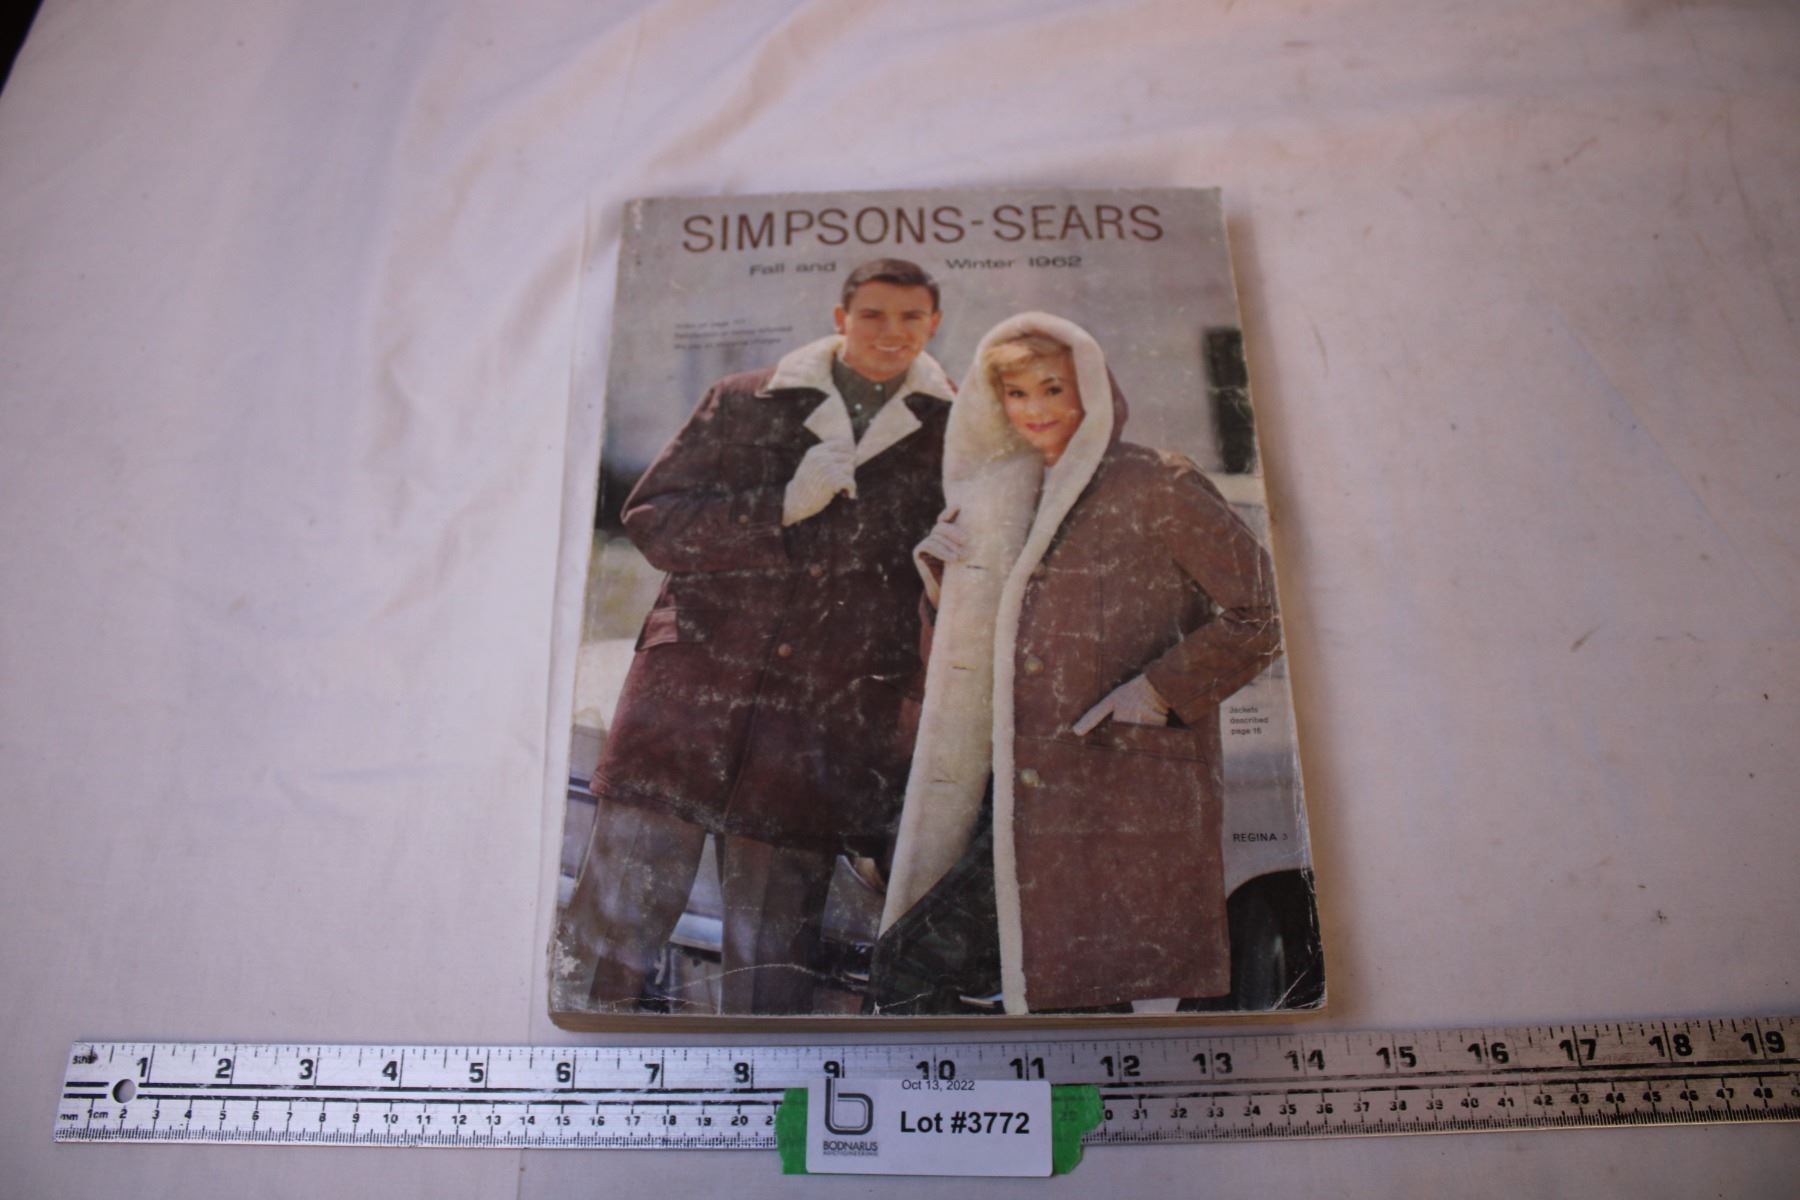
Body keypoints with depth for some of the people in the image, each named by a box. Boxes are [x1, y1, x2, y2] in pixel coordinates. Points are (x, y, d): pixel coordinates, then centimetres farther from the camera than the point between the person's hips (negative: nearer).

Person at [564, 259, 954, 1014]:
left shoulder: (954, 432, 9)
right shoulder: (747, 403, 7)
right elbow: (651, 518, 2)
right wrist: (783, 506, -10)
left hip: (828, 718, 0)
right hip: (698, 683, 0)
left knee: (773, 965, 7)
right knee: (628, 895, 0)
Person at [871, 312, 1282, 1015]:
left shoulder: (1153, 487, -5)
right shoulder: (1010, 496, 16)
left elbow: (1258, 613, -7)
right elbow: (974, 645, 23)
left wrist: (1161, 692, -12)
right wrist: (949, 568, 6)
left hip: (1119, 793, -7)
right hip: (1028, 797, 7)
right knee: (908, 962, 3)